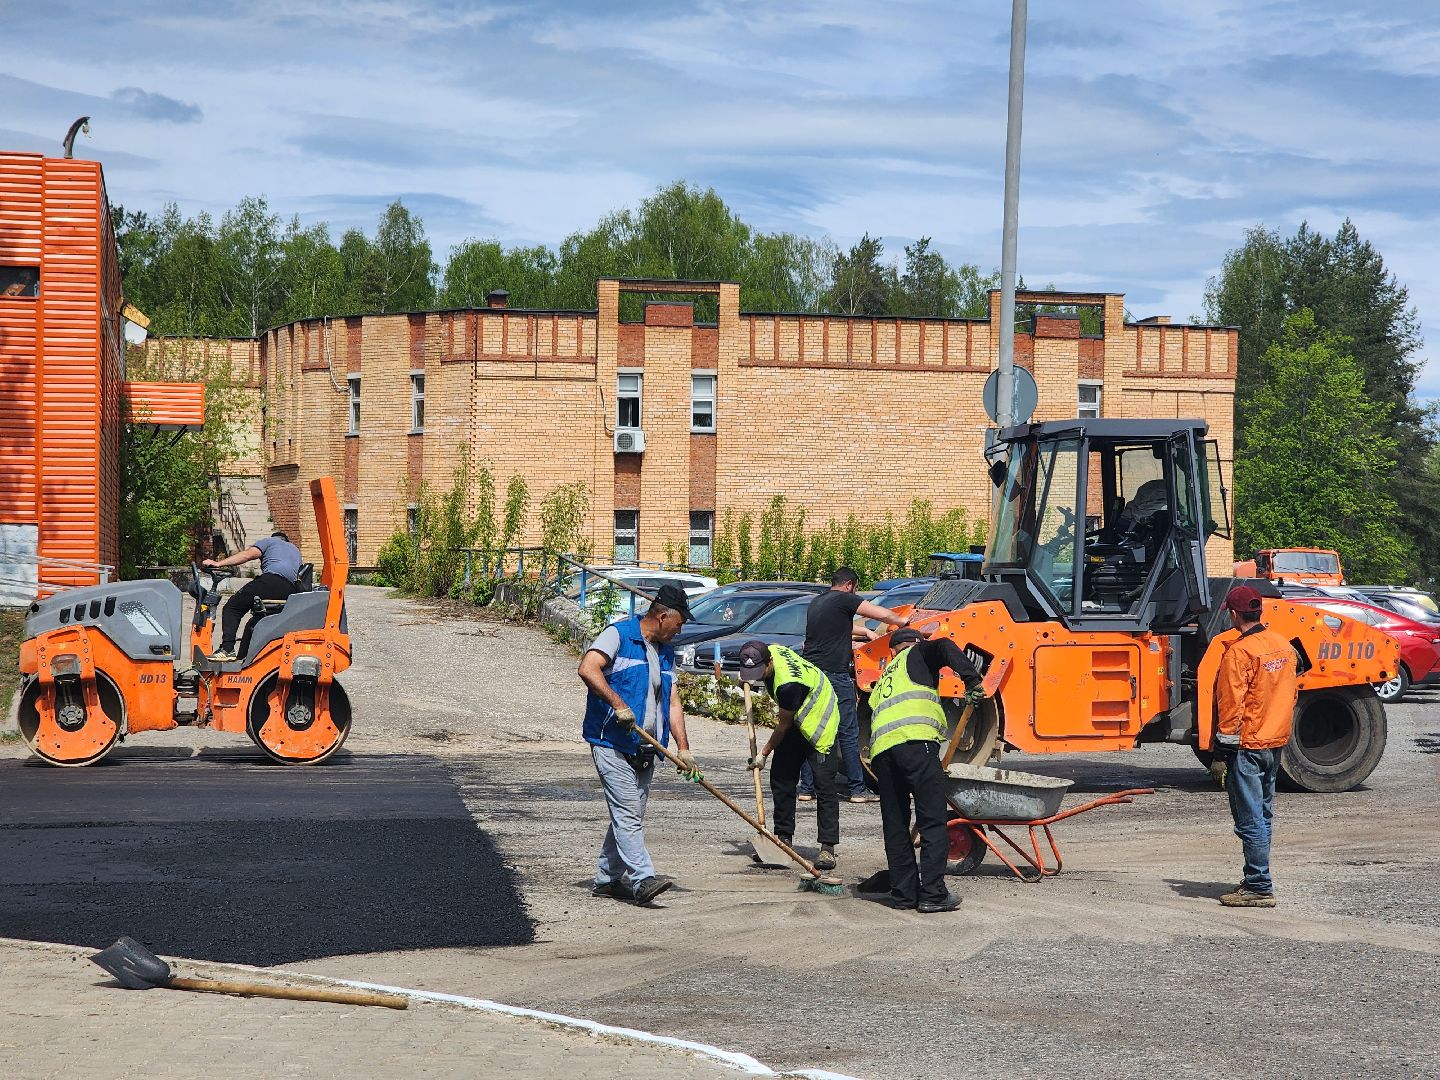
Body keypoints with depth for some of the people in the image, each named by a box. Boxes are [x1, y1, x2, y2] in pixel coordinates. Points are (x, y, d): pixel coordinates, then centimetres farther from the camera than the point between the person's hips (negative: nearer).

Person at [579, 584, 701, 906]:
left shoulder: (666, 652, 17)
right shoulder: (617, 635, -7)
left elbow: (673, 702, 14)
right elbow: (587, 669, -23)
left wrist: (683, 749, 5)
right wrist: (618, 704, -29)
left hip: (645, 750, 9)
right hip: (612, 744, -8)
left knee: (631, 816, 11)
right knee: (627, 812, -14)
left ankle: (607, 879, 19)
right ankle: (642, 879, -21)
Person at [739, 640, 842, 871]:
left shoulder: (787, 684, -36)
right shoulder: (770, 651, -11)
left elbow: (784, 724, -21)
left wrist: (764, 753, -8)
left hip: (819, 721, -9)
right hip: (796, 718, 9)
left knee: (824, 785, -14)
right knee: (781, 779, 7)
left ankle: (828, 848, -16)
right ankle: (783, 839, 15)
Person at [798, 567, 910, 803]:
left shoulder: (816, 603, 19)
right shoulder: (843, 600, -5)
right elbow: (882, 615, -6)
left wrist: (865, 633, 43)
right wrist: (902, 621, 12)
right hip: (834, 674, -7)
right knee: (848, 734, -1)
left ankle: (807, 787, 8)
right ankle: (858, 789, 1)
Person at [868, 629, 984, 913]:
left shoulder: (883, 680, 37)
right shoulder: (918, 655, 21)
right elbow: (944, 647, -2)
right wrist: (972, 681, -7)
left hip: (880, 750, 6)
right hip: (914, 740, -6)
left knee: (895, 825, 13)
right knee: (933, 820, -4)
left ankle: (903, 892, 13)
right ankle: (933, 894, -8)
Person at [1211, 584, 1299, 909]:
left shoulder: (1239, 652, -17)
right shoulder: (1284, 646, 7)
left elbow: (1230, 706, -17)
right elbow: (1289, 695, 14)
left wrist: (1221, 754, -13)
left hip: (1247, 745, -8)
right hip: (1275, 742, 8)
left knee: (1249, 819, -4)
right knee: (1262, 814, 16)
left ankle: (1260, 888, -4)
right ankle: (1255, 880, 23)